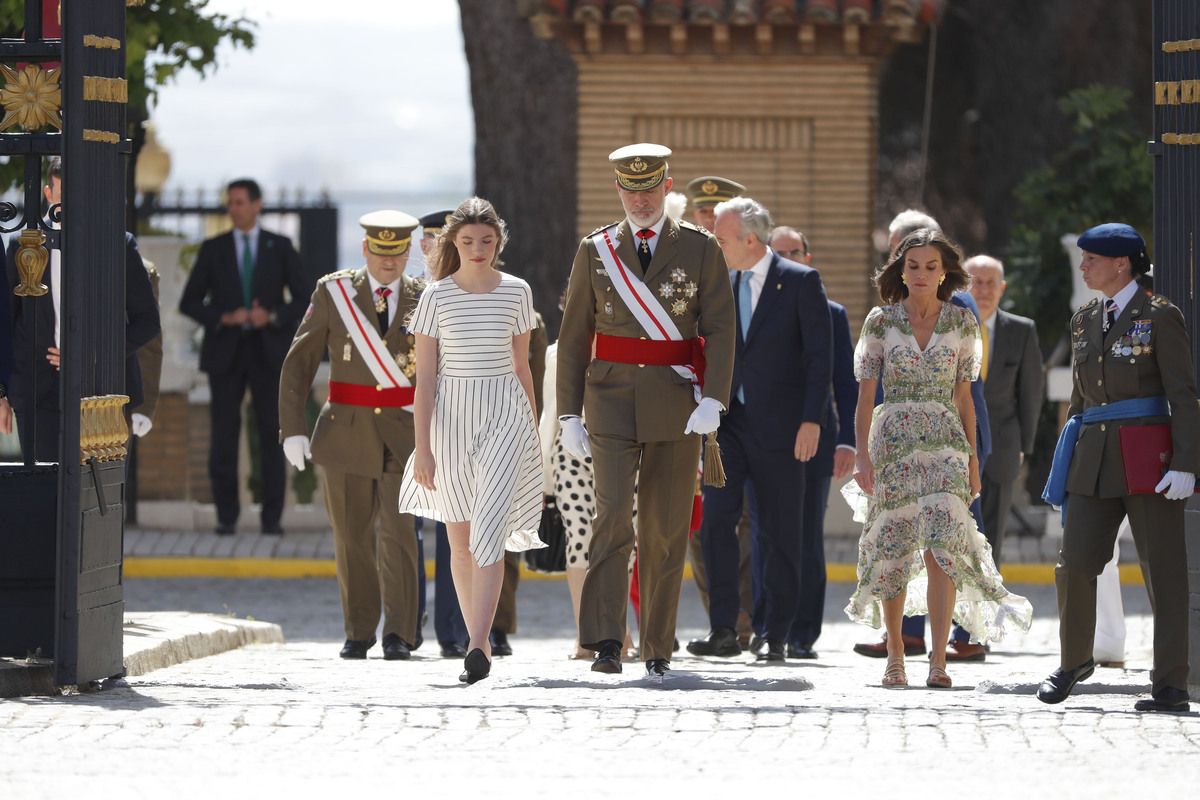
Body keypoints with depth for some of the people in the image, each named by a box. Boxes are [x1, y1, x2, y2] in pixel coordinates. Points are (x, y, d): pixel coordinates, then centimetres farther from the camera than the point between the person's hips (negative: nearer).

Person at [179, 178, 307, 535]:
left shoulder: (280, 247, 6)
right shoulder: (213, 249, 7)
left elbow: (303, 298, 5)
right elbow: (189, 301, 5)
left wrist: (273, 316, -13)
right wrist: (223, 317, -12)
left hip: (268, 350, 0)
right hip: (225, 351, 0)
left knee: (272, 435, -3)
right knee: (224, 435, -3)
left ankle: (272, 516, 2)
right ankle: (226, 515, 3)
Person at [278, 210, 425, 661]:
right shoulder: (333, 293, 2)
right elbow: (298, 364, 3)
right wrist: (292, 429, -5)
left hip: (403, 433, -1)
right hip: (346, 432, 1)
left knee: (397, 530, -12)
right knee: (352, 535, 5)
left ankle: (398, 636, -8)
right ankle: (358, 632, 17)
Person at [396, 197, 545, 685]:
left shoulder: (516, 292, 4)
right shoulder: (437, 296, 0)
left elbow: (522, 368, 12)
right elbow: (424, 378, -1)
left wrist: (532, 434, 14)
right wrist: (422, 447, -8)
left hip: (505, 415, -1)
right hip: (450, 418, 1)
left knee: (489, 532, -16)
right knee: (460, 540, 8)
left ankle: (477, 649, -21)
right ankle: (479, 639, 22)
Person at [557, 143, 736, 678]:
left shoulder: (700, 249, 2)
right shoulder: (595, 251, 5)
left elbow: (720, 331, -4)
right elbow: (573, 337, 7)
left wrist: (713, 401, -18)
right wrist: (568, 414, 2)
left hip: (676, 407, 0)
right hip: (612, 404, 0)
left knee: (666, 529, 4)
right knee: (613, 514, -16)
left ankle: (658, 649, 14)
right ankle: (605, 642, -19)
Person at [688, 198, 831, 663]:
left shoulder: (801, 282, -5)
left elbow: (819, 356, -7)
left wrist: (811, 420, -14)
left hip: (778, 427, -4)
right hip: (727, 421, 4)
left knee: (778, 533, 1)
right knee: (716, 518, -9)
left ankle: (775, 637, 8)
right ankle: (723, 631, -7)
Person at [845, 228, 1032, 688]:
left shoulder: (962, 323, 6)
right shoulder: (880, 321, 4)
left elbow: (963, 397, 10)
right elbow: (866, 394, 3)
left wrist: (972, 458, 8)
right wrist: (861, 452, -6)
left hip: (945, 442, 0)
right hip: (892, 442, 0)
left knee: (941, 545, -14)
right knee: (893, 547, 2)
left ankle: (938, 658, -15)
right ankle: (895, 652, 17)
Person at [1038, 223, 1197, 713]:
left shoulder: (1159, 317, -4)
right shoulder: (1085, 322, 15)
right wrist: (1067, 464, 19)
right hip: (1095, 460, 6)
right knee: (1074, 565, -1)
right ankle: (1073, 662, 21)